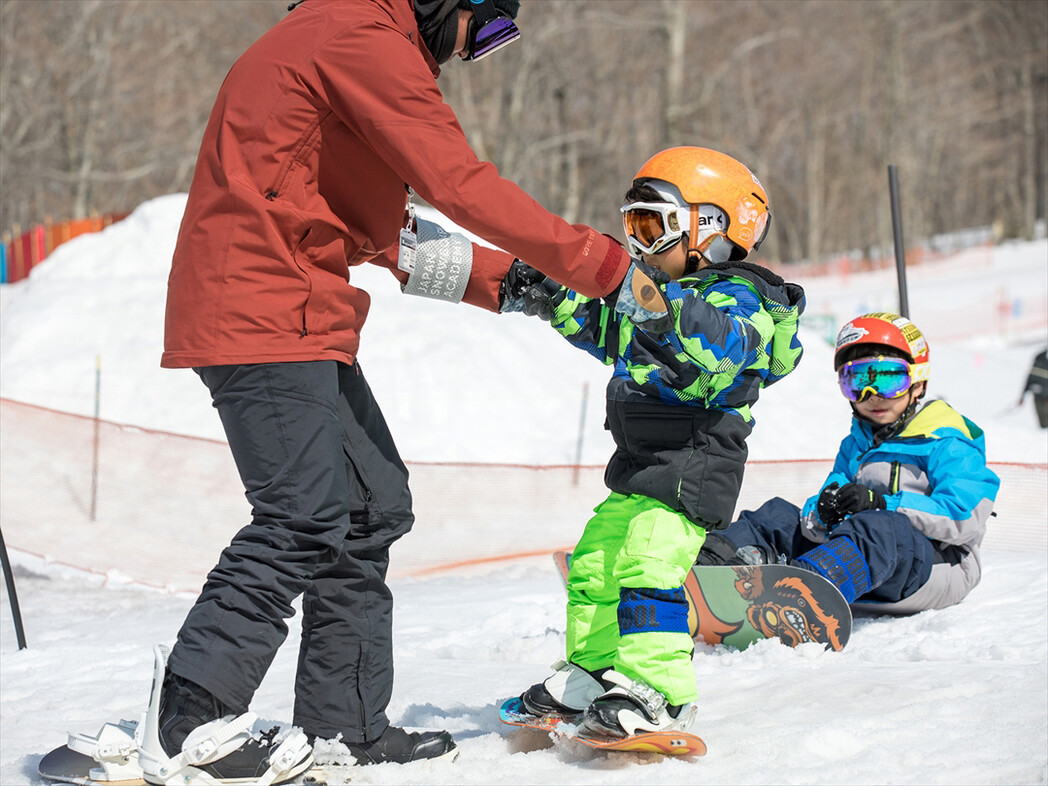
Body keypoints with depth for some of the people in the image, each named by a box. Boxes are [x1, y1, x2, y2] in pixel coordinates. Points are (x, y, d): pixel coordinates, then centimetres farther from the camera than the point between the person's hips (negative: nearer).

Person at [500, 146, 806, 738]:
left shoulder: (734, 299, -15)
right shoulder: (651, 294, 15)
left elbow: (726, 342, -37)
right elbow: (606, 334, 30)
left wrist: (670, 312, -53)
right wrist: (552, 301, 20)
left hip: (693, 466, -10)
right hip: (640, 467, 10)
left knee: (647, 566, -22)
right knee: (593, 563, 17)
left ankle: (656, 692, -21)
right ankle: (593, 673, 30)